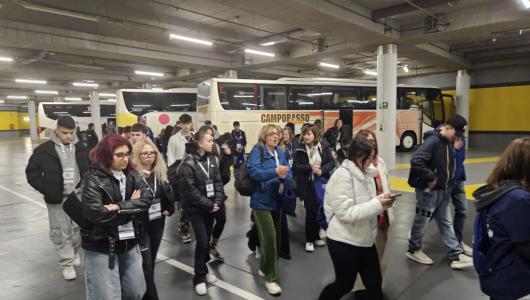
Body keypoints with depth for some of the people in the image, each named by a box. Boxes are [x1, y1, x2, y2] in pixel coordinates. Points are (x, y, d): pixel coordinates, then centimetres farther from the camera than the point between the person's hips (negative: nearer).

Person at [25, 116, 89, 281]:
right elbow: (32, 172, -1)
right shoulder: (45, 149, -6)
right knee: (61, 232, 5)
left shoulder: (81, 148, 3)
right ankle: (67, 263, 19)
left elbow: (91, 169, 13)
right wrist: (46, 190, -8)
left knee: (79, 229, 11)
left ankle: (75, 251, 38)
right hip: (57, 198, -2)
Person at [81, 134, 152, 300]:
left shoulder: (131, 175, 2)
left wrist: (119, 207, -23)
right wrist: (132, 205, -15)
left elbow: (147, 199, -10)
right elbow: (95, 213, -25)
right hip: (101, 248, -5)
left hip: (129, 244, 6)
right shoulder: (93, 179, -14)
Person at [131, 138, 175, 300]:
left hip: (158, 222, 6)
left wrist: (169, 209, 0)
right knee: (145, 263, -5)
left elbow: (169, 194, 12)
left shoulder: (160, 173, 5)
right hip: (140, 224, -6)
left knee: (151, 261, 17)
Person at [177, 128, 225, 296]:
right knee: (202, 241, -5)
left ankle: (203, 270, 32)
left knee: (206, 240, 14)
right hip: (196, 209, -6)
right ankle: (199, 278, 10)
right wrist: (208, 205, -15)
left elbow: (218, 181, 4)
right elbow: (190, 191, -18)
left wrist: (218, 201, -8)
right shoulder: (188, 164, -16)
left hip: (211, 206, 6)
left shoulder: (211, 159, 4)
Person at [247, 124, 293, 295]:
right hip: (261, 201, -7)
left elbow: (289, 175, 8)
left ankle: (265, 268, 36)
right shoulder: (257, 150, -10)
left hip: (277, 201, 7)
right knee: (269, 237, -10)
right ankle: (271, 278, 4)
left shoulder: (280, 153, 8)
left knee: (274, 237, 15)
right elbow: (253, 172, -24)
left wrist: (284, 176, -15)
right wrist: (275, 171, -33)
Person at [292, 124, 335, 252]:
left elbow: (332, 162, -2)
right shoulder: (300, 149, -6)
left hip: (321, 183, 2)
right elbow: (295, 167, -9)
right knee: (310, 211, -3)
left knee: (319, 210, 10)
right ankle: (309, 240, 13)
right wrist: (310, 167, -22)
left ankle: (316, 236, 30)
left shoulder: (324, 146, -3)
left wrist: (323, 170, -20)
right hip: (308, 184, -2)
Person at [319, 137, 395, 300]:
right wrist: (378, 204, -24)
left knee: (375, 283, 13)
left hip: (364, 239, 7)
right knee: (344, 284, 11)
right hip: (344, 241, -7)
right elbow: (346, 213, -25)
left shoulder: (366, 172, 5)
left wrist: (382, 201, -8)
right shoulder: (342, 175, -20)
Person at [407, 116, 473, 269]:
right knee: (421, 221, 8)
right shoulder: (433, 141, -20)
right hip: (429, 191, -8)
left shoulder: (448, 142, 6)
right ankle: (413, 250, 26)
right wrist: (430, 178, -24)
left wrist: (448, 182, 4)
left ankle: (456, 256, 22)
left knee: (446, 222, 14)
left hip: (444, 191, 8)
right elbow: (416, 161, -31)